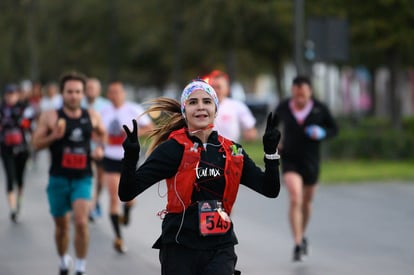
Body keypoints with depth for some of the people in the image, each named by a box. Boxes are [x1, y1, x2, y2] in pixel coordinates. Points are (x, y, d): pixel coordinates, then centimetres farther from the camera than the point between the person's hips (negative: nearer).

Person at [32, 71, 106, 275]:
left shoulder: (92, 117, 3)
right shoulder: (50, 117, -5)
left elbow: (103, 134, 21)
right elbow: (36, 143, -5)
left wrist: (100, 147, 0)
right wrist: (54, 136, -21)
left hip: (83, 179, 0)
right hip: (58, 179, 0)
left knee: (81, 222, -18)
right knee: (61, 226, 12)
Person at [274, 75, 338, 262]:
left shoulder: (319, 109, -10)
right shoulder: (283, 108, -8)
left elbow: (334, 129, 2)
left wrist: (322, 133, -18)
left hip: (311, 161, 2)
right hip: (290, 160, -2)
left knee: (307, 202, 18)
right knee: (295, 199, -21)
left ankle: (303, 236, 45)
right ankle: (298, 244, -20)